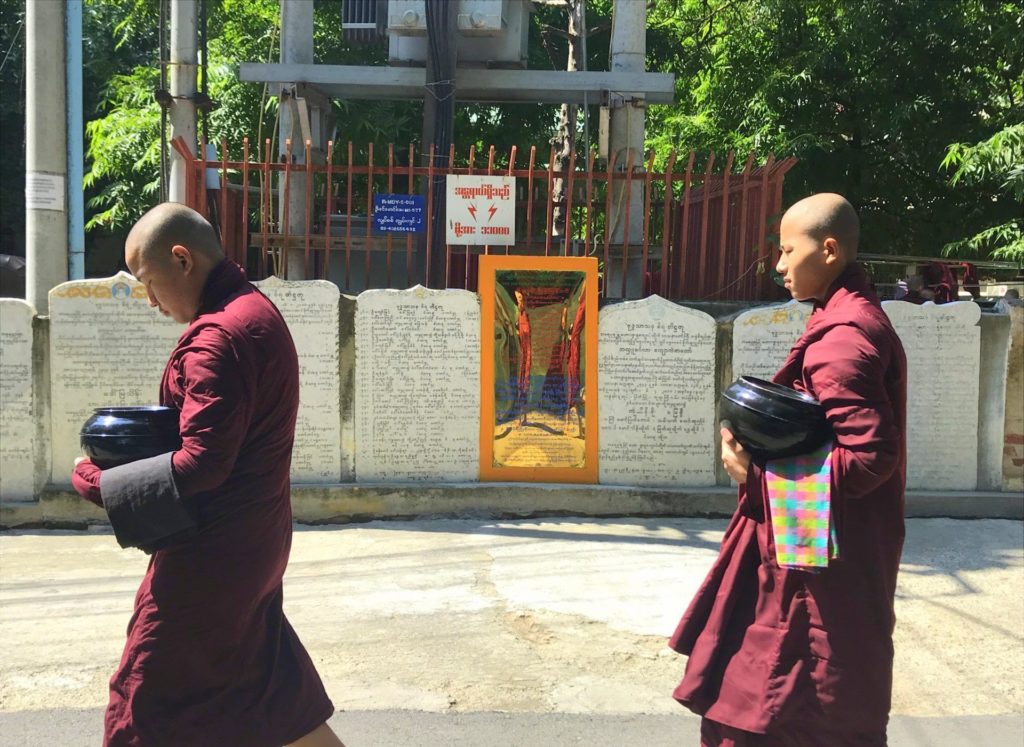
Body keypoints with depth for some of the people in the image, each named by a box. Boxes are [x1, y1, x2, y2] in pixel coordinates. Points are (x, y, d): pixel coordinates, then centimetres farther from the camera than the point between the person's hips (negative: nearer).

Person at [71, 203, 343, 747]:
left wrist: (96, 482, -15)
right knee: (264, 677, 22)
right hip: (254, 538, 10)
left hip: (213, 549, -10)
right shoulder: (255, 310, 9)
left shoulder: (218, 335, -22)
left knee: (146, 697, 5)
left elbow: (200, 464, -26)